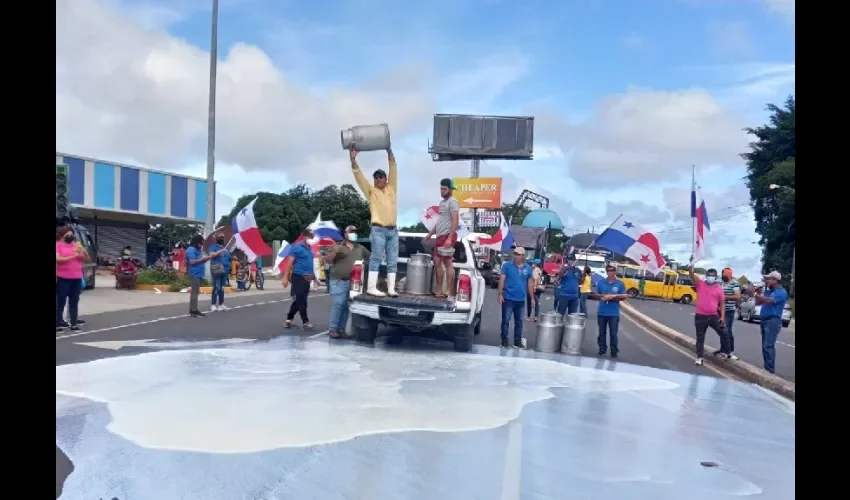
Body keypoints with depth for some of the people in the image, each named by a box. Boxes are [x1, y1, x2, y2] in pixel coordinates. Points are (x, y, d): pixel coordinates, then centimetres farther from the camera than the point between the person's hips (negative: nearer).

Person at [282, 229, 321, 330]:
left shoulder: (309, 248, 14)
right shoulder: (297, 247, -9)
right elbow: (289, 262, -13)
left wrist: (314, 277, 21)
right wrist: (285, 277, -19)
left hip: (307, 278, 8)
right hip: (298, 277, -8)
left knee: (299, 300, 11)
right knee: (301, 300, -4)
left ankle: (289, 320, 20)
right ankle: (305, 322, 0)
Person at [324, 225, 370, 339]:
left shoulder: (361, 248, 19)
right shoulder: (338, 246, 7)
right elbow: (327, 260, 2)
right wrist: (334, 252, -15)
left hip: (354, 282, 4)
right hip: (339, 281, -4)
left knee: (347, 306, 3)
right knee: (338, 304, -11)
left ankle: (342, 329, 8)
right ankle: (332, 329, -8)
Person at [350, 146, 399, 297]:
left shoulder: (391, 188, 13)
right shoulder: (371, 191, 5)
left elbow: (393, 168, 11)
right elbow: (359, 176, -4)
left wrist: (389, 151, 7)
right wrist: (353, 160, -15)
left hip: (393, 230, 4)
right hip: (379, 230, -4)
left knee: (393, 261, 3)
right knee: (376, 258, -6)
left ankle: (391, 288, 6)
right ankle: (371, 287, -6)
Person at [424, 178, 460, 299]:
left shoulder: (453, 202, -8)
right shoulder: (442, 202, 22)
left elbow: (455, 221, -17)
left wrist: (449, 238, -25)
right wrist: (430, 233, 28)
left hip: (447, 236, -10)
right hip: (440, 236, 10)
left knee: (448, 264, -10)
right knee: (437, 262, 8)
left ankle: (450, 293, -9)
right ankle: (439, 291, 14)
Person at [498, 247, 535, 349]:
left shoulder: (528, 268, 6)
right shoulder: (507, 265, -4)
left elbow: (530, 283, 12)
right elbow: (502, 280, -5)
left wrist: (532, 298, 11)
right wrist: (500, 294, -11)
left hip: (521, 299, 4)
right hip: (508, 298, -4)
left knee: (519, 321, 11)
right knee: (506, 320, -1)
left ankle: (518, 341, 19)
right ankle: (504, 341, 6)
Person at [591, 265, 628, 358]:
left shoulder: (620, 284, 0)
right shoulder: (600, 282, 4)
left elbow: (624, 296, 0)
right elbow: (595, 295, 6)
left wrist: (614, 297, -16)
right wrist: (602, 296, -13)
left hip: (614, 313, -2)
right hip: (602, 312, 2)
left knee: (613, 334, 1)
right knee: (602, 332, 10)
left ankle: (614, 352, 9)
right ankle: (602, 350, 21)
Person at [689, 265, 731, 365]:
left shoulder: (719, 288, 3)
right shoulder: (700, 284, 0)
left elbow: (722, 303, 4)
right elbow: (692, 275, -16)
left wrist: (722, 316, -3)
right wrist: (691, 265, -33)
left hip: (714, 316, 2)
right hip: (700, 316, -2)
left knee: (723, 333, 10)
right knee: (700, 337, 4)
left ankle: (725, 352, 30)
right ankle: (699, 357, 10)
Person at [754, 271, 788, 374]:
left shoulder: (781, 292, -8)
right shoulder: (768, 291, 18)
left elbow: (769, 300, -23)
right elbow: (758, 303, 17)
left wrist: (754, 294, -22)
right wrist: (757, 294, 1)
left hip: (773, 321, -9)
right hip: (764, 320, 9)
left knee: (768, 346, -14)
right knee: (765, 346, 10)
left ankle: (770, 370, -13)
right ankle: (767, 368, 16)